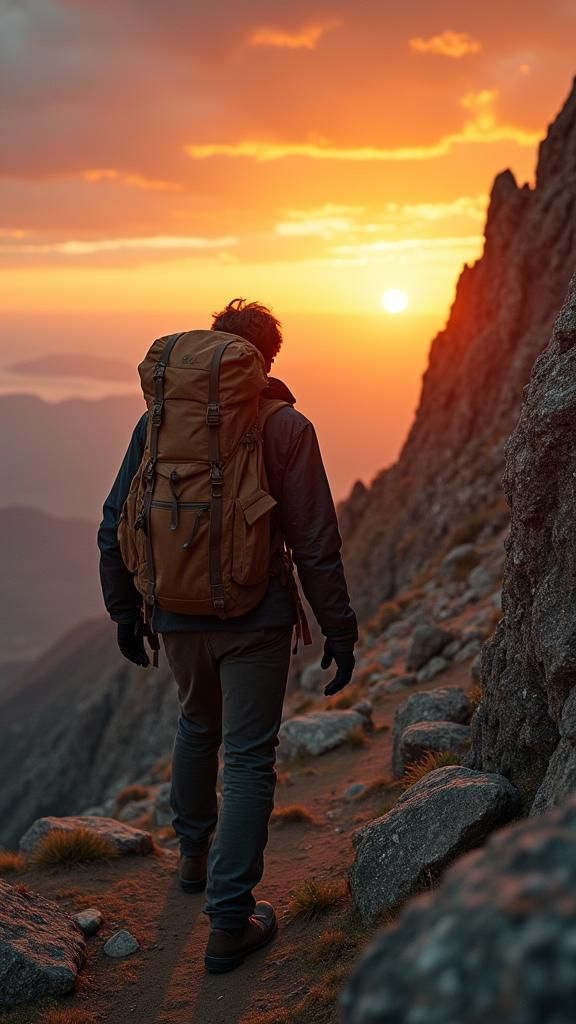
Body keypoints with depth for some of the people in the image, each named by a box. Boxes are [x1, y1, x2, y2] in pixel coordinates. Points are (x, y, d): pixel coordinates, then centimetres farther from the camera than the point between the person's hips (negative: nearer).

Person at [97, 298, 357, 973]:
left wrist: (124, 609, 16)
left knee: (197, 726, 28)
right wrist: (338, 630, -2)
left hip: (178, 615, 4)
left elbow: (116, 527, 5)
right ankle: (230, 922, 4)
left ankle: (194, 855, 44)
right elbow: (315, 544, -10)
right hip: (256, 620, -4)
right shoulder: (284, 428, -9)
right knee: (248, 758, 4)